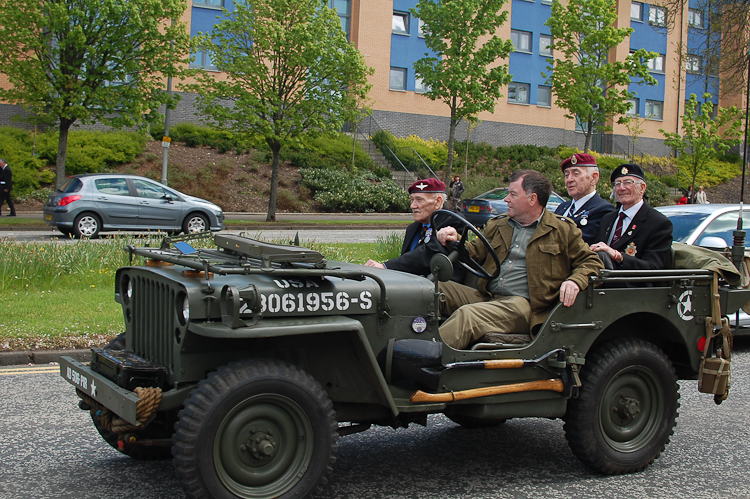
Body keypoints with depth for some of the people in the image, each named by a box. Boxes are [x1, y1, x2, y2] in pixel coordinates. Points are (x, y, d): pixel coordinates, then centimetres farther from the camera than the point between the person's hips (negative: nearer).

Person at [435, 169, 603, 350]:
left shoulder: (563, 230, 8)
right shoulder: (498, 225, 22)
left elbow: (591, 262, 7)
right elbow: (474, 253, 21)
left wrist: (575, 281, -14)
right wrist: (455, 241, -1)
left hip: (523, 303, -6)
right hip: (486, 297, 6)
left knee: (467, 315, -33)